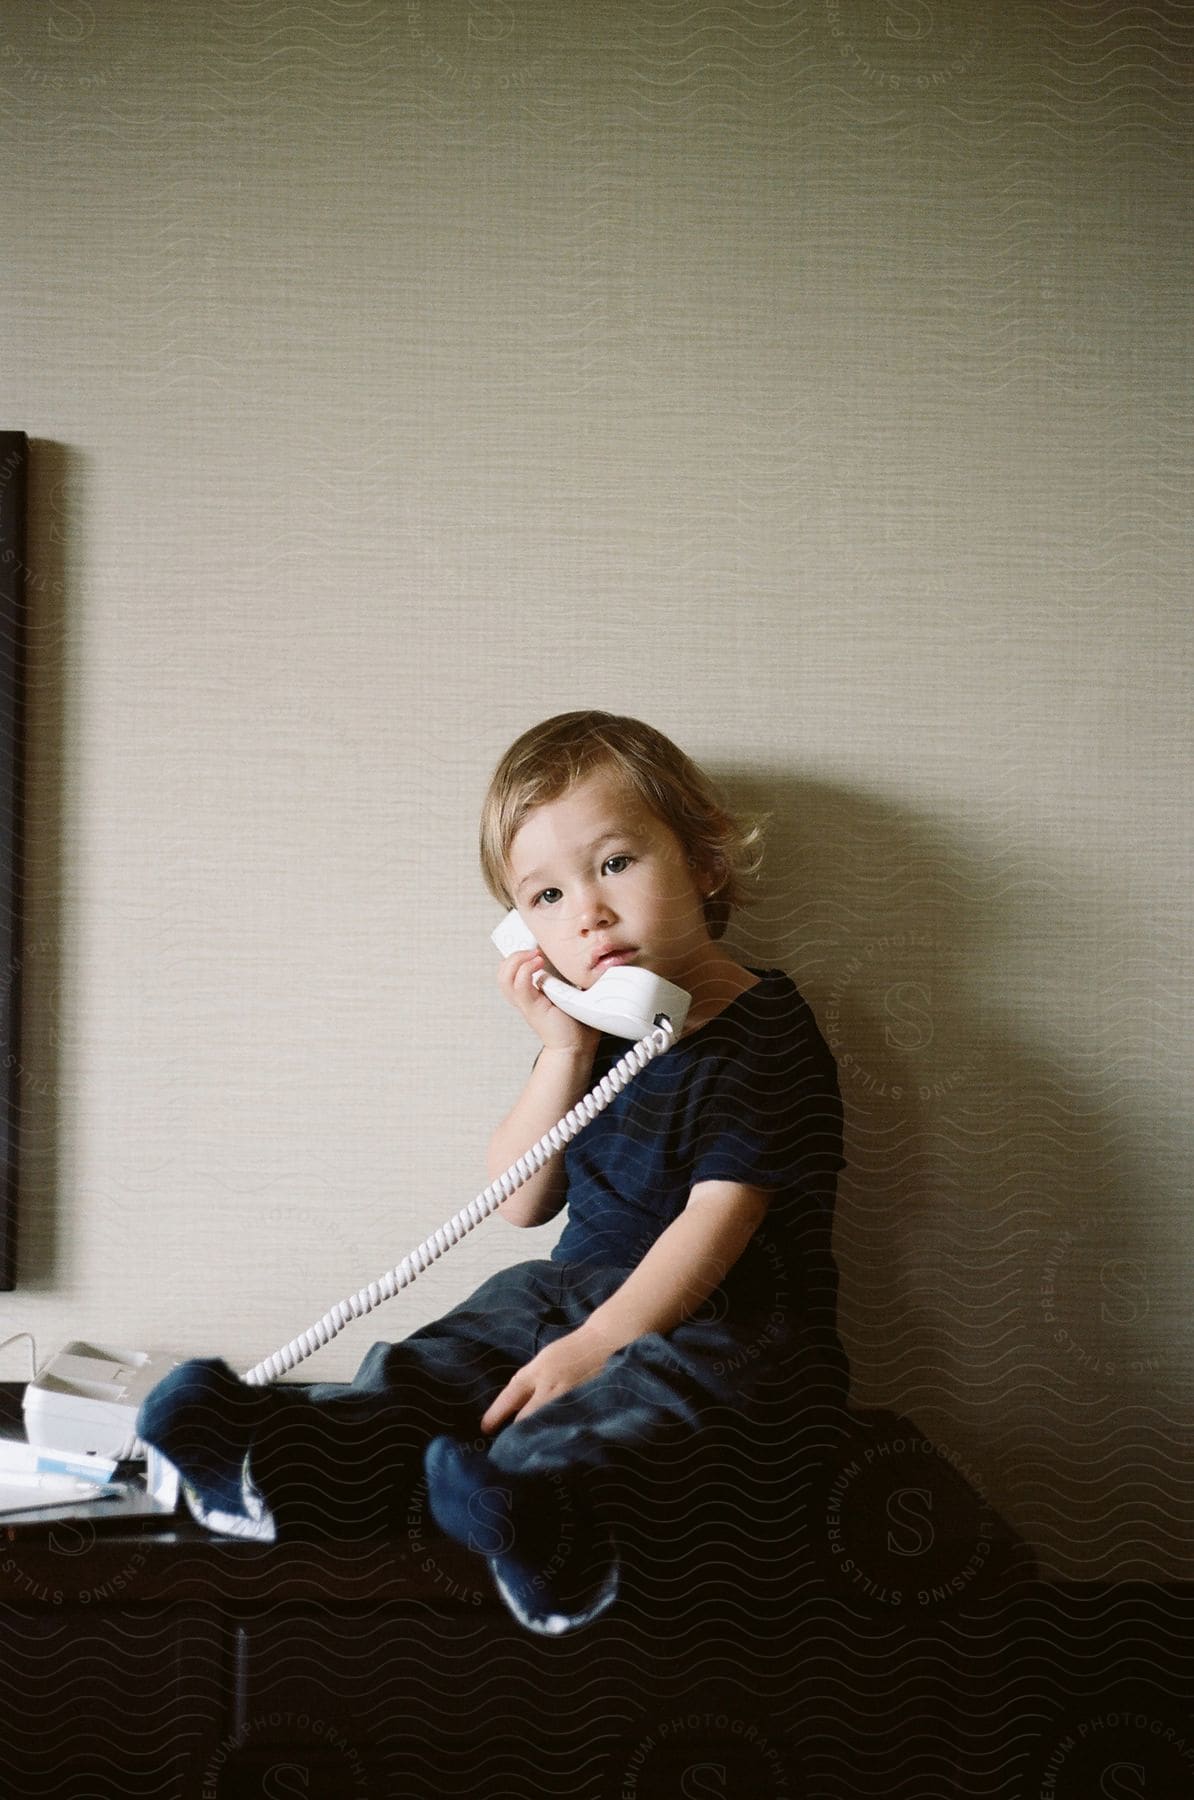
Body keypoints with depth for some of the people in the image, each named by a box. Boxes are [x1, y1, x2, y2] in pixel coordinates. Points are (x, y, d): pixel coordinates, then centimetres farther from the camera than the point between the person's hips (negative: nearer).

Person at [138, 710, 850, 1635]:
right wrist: (566, 1051, -5)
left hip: (733, 1314, -7)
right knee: (465, 1342, -16)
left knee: (649, 1381, -37)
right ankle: (325, 1450, -42)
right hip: (585, 1284, 7)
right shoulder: (599, 1025, 12)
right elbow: (521, 1203, 9)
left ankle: (543, 1499, -66)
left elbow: (718, 1219, -19)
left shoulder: (766, 1033, -10)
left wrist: (591, 1347, -27)